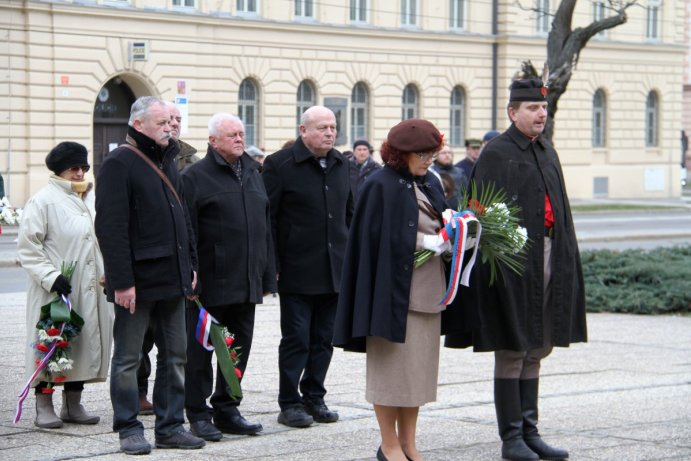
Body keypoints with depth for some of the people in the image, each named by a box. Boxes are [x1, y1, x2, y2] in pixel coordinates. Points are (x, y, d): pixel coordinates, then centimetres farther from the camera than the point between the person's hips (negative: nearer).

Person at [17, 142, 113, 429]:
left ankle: (73, 404, 20)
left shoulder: (94, 199, 14)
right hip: (55, 291, -6)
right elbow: (27, 246, -10)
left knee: (86, 343, 9)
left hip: (90, 290, 7)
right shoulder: (43, 200, -7)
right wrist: (51, 277, -18)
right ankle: (44, 407, 6)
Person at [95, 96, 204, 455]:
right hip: (137, 281, -8)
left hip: (172, 278, 8)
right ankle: (129, 429, 10)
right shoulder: (119, 164, -11)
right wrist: (122, 282, -20)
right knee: (128, 358, 2)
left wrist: (190, 266, 13)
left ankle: (170, 425, 18)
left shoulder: (167, 163, 15)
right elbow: (110, 227, -17)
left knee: (174, 354, 11)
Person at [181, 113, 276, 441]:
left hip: (247, 284, 6)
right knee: (201, 349, 1)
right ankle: (198, 414, 10)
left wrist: (267, 275, 15)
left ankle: (227, 410, 21)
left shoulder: (253, 173, 15)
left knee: (240, 348, 10)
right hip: (210, 284, -6)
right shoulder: (196, 177, -5)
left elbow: (265, 227, 19)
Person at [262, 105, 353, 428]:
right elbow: (267, 218, -7)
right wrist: (273, 266, -11)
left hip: (334, 272, 6)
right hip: (297, 271, -6)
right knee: (296, 339, -1)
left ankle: (314, 398, 19)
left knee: (324, 339, 10)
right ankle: (289, 404, 7)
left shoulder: (341, 165, 13)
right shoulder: (280, 165, -7)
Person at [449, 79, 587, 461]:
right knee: (511, 352, -1)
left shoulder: (547, 152, 14)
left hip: (549, 258, 7)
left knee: (535, 351, 12)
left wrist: (567, 258, 12)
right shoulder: (496, 154, -8)